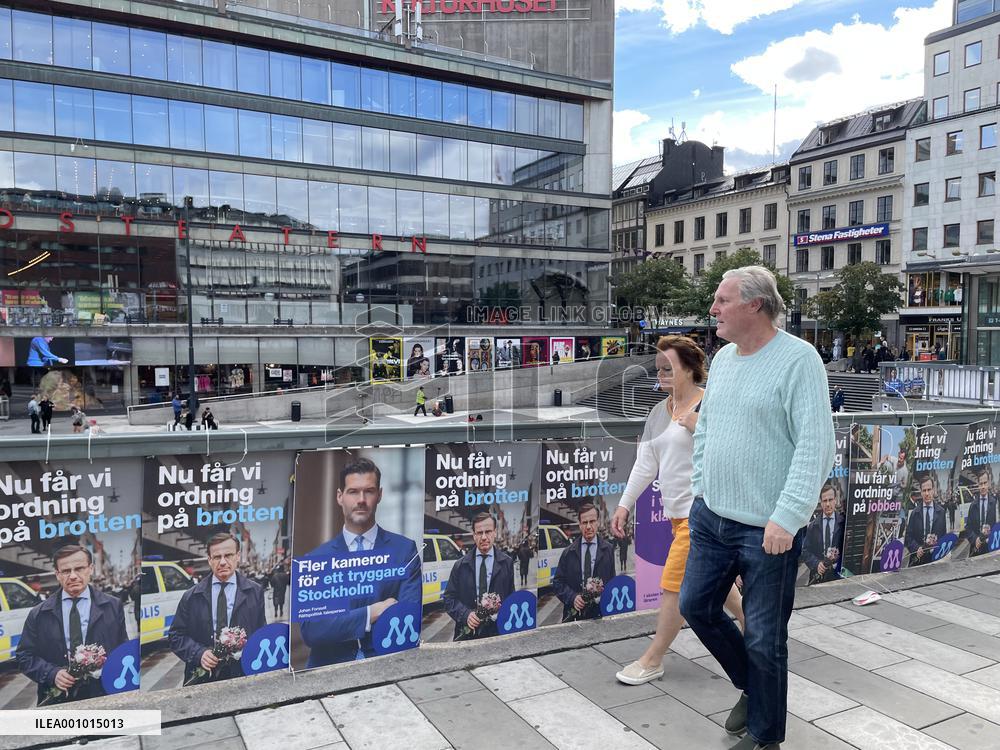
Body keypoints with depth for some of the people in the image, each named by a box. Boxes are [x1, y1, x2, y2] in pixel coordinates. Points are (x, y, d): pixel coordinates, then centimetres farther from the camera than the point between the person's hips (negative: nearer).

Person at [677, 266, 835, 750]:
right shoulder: (723, 357, 8)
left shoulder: (798, 359, -14)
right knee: (696, 606, 16)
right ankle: (751, 685, 40)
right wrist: (700, 486, 15)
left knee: (764, 638, 6)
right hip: (710, 516, 8)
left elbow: (816, 446, -19)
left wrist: (786, 518, -23)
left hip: (767, 529, -7)